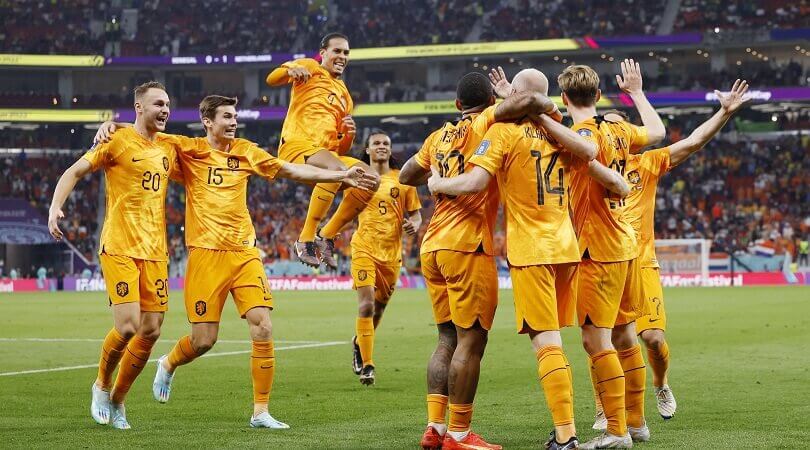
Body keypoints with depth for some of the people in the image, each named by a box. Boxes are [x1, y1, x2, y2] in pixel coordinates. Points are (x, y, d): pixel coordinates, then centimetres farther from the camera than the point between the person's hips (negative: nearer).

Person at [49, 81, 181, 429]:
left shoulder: (168, 148, 12)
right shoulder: (118, 141, -5)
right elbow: (75, 171, -7)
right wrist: (55, 206, -21)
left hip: (155, 252, 6)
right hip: (119, 249, -6)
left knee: (151, 331, 2)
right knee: (127, 326, -15)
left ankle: (117, 399, 22)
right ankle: (102, 385, 14)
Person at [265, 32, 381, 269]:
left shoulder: (344, 95, 26)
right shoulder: (310, 68, 10)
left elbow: (342, 150, 25)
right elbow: (271, 79, -5)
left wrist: (349, 134, 1)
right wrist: (290, 70, -27)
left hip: (328, 152, 7)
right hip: (297, 146, -7)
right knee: (336, 169, -35)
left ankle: (327, 236, -3)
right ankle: (305, 240, -27)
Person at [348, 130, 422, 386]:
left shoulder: (403, 179, 6)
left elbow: (415, 213, 10)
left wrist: (414, 225, -12)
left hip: (392, 251, 2)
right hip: (364, 248, -2)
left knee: (379, 307, 13)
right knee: (366, 305, -15)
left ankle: (359, 342, 43)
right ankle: (367, 364, -10)